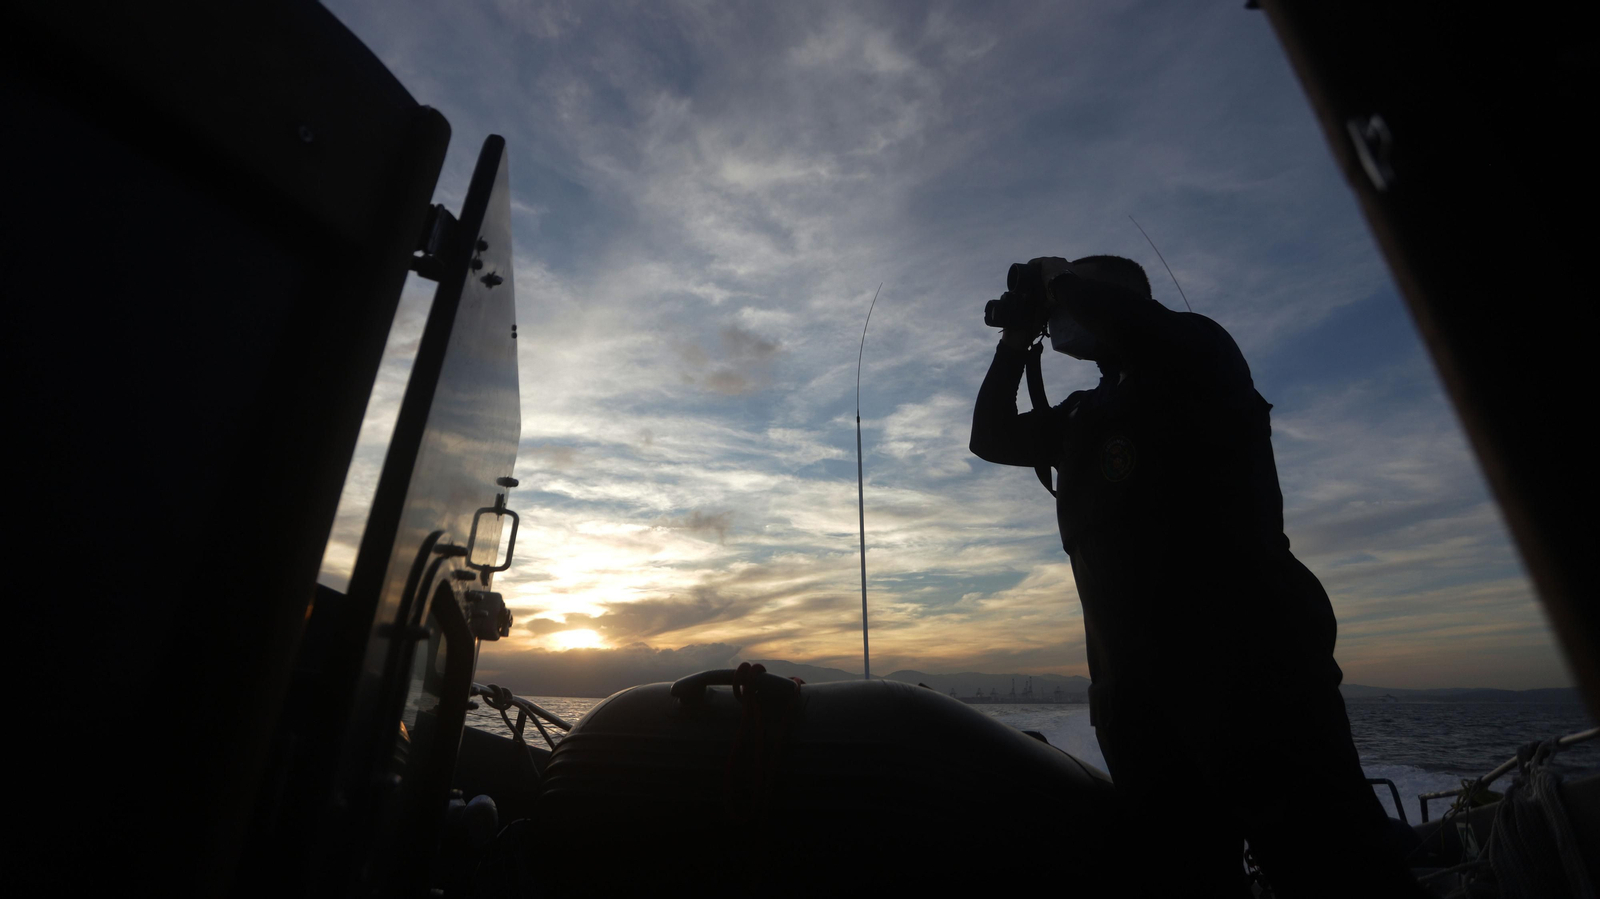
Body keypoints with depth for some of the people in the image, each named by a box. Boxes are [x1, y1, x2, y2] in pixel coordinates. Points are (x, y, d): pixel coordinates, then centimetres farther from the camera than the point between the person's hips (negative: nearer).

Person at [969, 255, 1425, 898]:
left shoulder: (1197, 352, 4)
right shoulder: (1082, 418, 24)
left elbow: (1128, 323, -18)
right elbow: (990, 437, 25)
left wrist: (1062, 279, 3)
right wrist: (1018, 339, 21)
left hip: (1245, 660, -6)